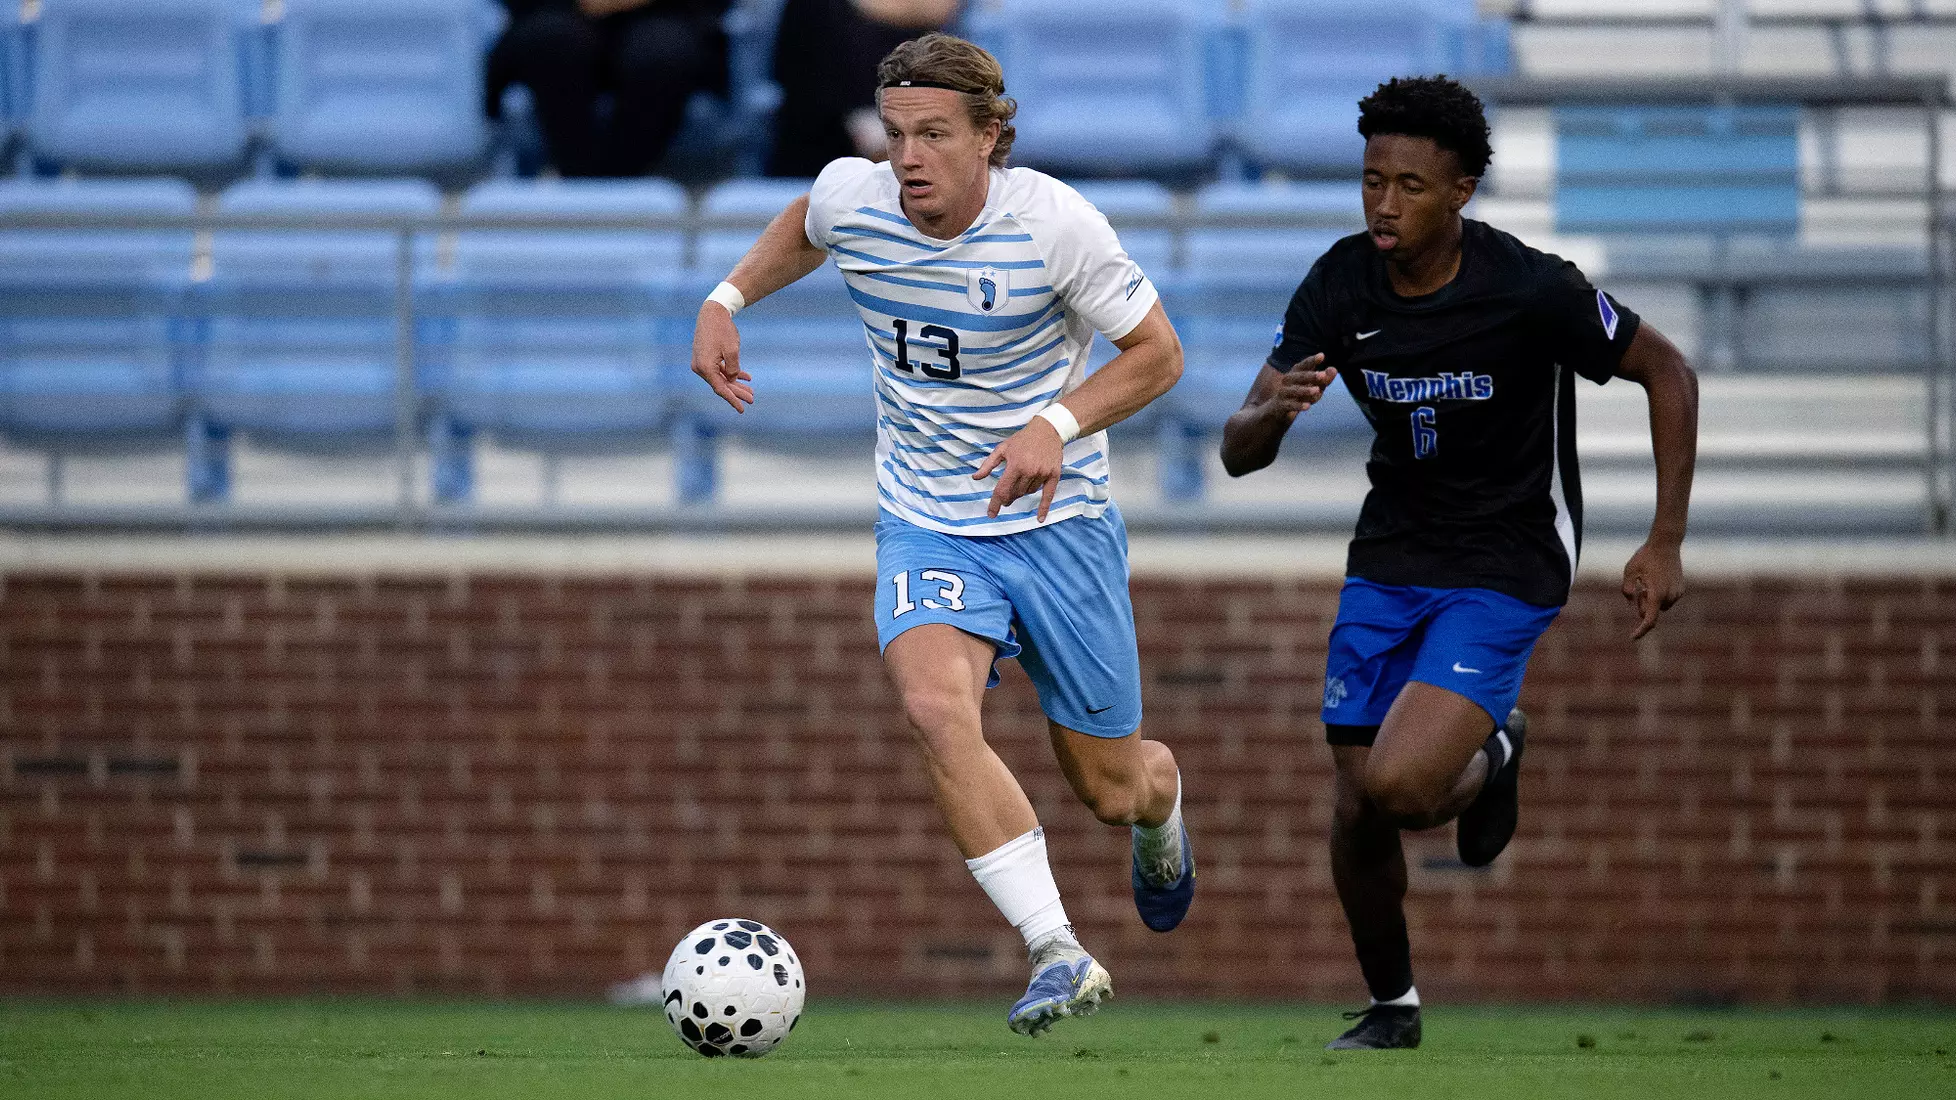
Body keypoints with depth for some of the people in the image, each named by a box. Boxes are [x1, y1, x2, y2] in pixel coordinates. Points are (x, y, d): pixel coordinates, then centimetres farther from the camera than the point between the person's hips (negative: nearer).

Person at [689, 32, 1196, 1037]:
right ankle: (1058, 953, -29)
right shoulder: (852, 197, -8)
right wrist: (726, 299, 4)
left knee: (1109, 791, 7)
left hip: (1058, 521, -2)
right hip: (927, 527, 2)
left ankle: (1162, 804, 49)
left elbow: (1157, 352, -8)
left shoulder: (1051, 220, -18)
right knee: (935, 705, -31)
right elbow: (802, 230, 19)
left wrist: (1057, 424, -23)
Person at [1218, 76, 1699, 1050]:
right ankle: (1390, 1005, 29)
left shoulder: (1530, 291, -21)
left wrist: (1665, 545, -9)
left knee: (1397, 786, -23)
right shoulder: (1340, 287, -9)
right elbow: (1239, 452, -6)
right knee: (1357, 810, 4)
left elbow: (1666, 373, -7)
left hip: (1505, 570, -5)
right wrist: (1274, 410, -31)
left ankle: (1490, 759, 13)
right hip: (1390, 558, 5)